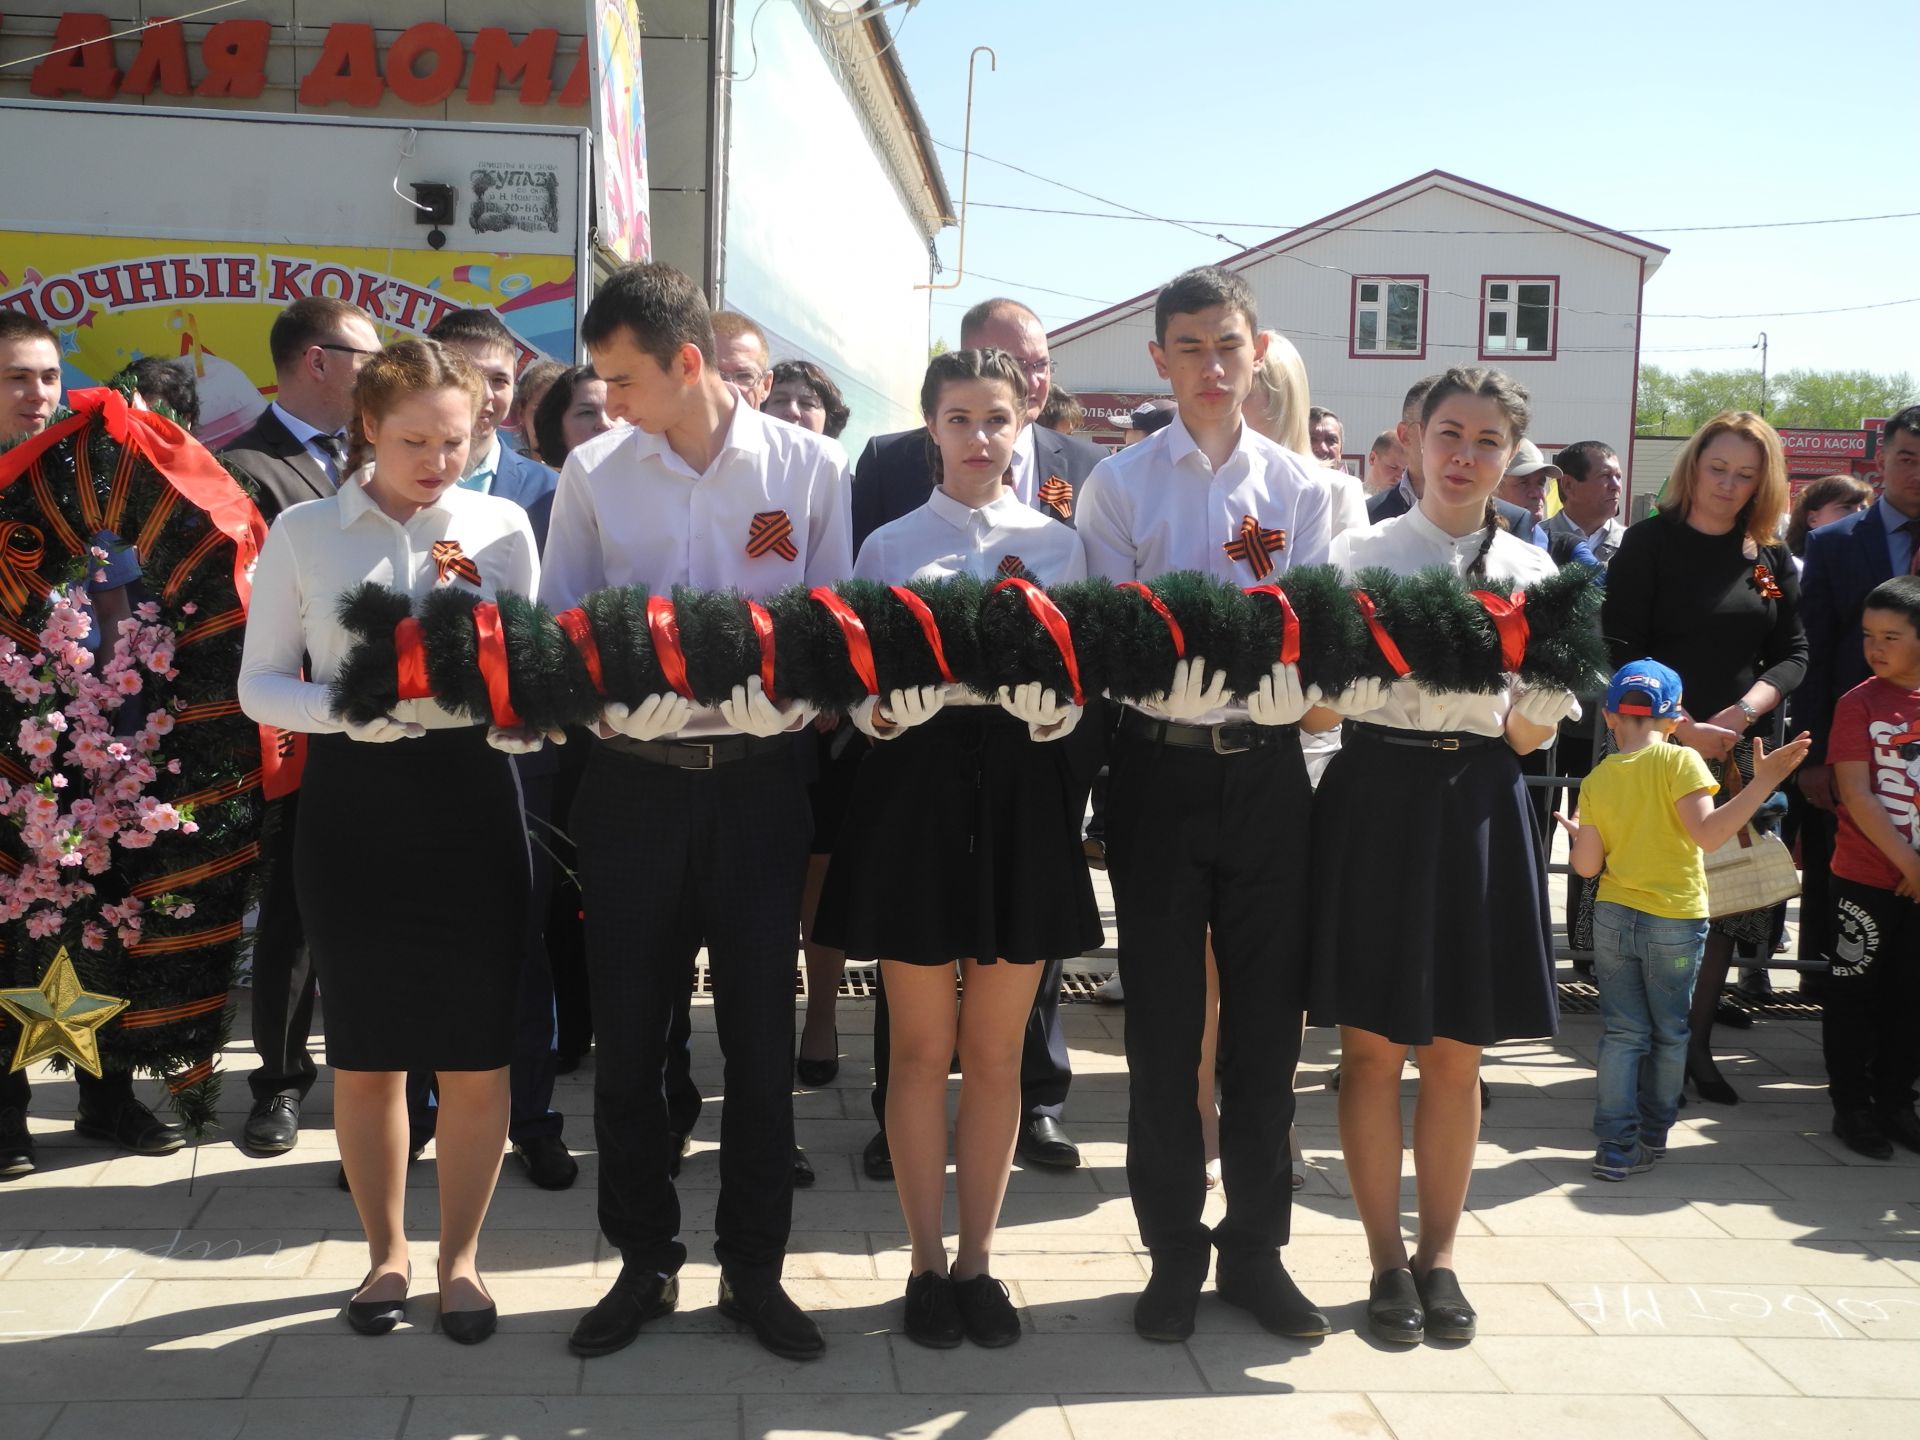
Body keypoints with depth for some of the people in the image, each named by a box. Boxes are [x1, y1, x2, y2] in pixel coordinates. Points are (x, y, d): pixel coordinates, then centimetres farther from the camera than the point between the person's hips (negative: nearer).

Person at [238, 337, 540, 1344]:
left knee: (477, 1054, 4)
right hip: (350, 801, 0)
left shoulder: (501, 527, 2)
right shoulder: (302, 533, 2)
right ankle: (386, 1251, 29)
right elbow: (260, 685, 2)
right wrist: (348, 710, -17)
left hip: (470, 797, 0)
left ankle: (460, 1255, 22)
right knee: (365, 1053, 10)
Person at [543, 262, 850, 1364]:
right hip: (634, 777, 1)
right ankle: (646, 1262, 25)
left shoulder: (809, 466, 0)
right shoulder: (594, 473, 4)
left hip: (759, 776, -1)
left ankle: (755, 1266, 22)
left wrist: (790, 689, -17)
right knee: (630, 1033, 8)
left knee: (762, 1032, 6)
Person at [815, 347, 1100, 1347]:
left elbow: (1074, 693, 3)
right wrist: (886, 708, -21)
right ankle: (927, 1261, 18)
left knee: (994, 1050, 7)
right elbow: (865, 696, 1)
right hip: (917, 786, -1)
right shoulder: (888, 544, 6)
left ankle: (976, 1258, 20)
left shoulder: (1058, 544, 8)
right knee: (922, 1047, 5)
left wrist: (1053, 706, -19)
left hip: (1023, 791, 1)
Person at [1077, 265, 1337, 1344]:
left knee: (1267, 1019, 8)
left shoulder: (1303, 486, 8)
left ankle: (1256, 1248, 22)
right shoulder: (1120, 483, 4)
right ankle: (1174, 1256, 18)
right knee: (1164, 1023, 4)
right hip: (1161, 766, -1)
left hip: (1267, 769, 2)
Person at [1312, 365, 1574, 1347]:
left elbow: (1533, 735, 5)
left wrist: (1522, 704, -15)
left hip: (1479, 804, 2)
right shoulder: (1360, 553, 1)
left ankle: (1439, 1255, 24)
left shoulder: (1532, 571, 7)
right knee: (1373, 1045, 4)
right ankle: (1388, 1260, 18)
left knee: (1457, 1053, 9)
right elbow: (1321, 700, -5)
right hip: (1378, 796, -2)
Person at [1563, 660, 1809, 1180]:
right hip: (1676, 921, -3)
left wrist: (1575, 832, 19)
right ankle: (1654, 1134, 28)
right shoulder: (1680, 761, -10)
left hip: (1614, 917, 3)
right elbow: (1708, 833, -22)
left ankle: (1618, 1147, 2)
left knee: (1622, 1032, 8)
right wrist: (1763, 783, -23)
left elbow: (1586, 865, -2)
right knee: (1670, 1032, 15)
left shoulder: (1597, 779, 1)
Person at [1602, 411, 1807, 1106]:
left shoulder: (1771, 558, 11)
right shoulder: (1650, 542, -2)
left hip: (1739, 750, 5)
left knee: (1728, 896, 4)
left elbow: (1792, 653, 8)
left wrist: (1741, 713, -11)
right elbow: (1621, 651, -8)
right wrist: (1682, 728, -17)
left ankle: (1697, 1042, 15)